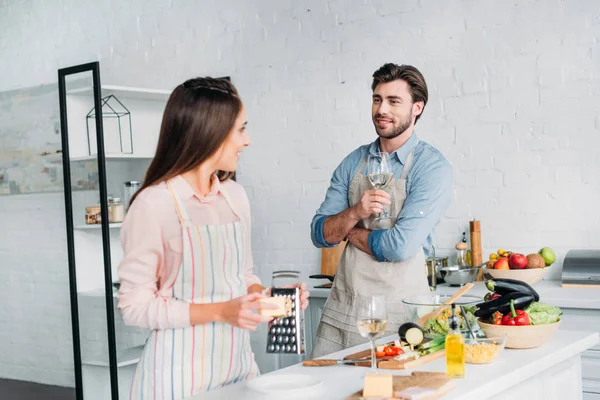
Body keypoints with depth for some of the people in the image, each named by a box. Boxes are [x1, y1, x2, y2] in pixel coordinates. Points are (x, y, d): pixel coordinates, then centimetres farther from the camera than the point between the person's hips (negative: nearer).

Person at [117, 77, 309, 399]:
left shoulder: (235, 196, 4)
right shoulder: (154, 203, -15)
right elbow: (135, 306, -14)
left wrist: (266, 296, -5)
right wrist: (219, 312, -22)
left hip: (237, 363, 6)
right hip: (180, 374, -6)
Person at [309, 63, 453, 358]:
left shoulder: (433, 167, -9)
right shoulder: (354, 162, 8)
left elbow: (401, 246, -20)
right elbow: (320, 234, 5)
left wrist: (349, 231, -3)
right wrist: (354, 213, -15)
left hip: (396, 314, -5)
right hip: (339, 309, 5)